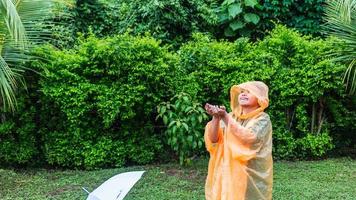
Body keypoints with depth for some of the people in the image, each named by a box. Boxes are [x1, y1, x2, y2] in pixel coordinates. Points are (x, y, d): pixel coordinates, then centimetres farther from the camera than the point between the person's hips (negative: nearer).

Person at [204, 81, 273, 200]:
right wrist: (216, 117, -21)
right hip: (228, 174, 4)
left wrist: (225, 117, -27)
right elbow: (213, 140, -6)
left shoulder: (262, 119, -6)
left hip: (251, 178, -4)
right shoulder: (231, 116, 5)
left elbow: (248, 139, -24)